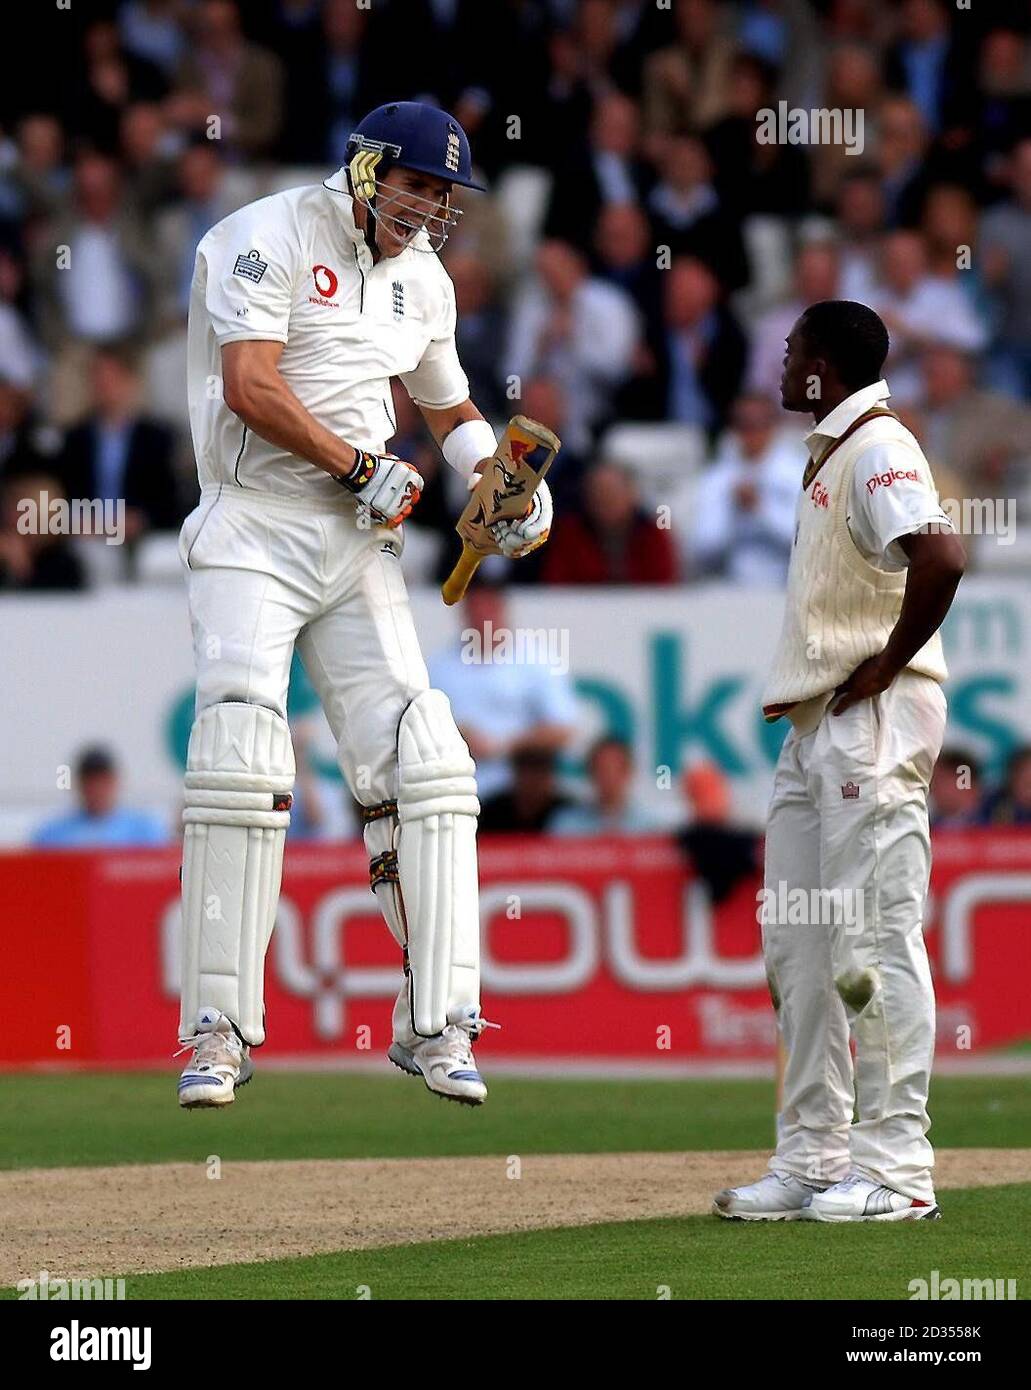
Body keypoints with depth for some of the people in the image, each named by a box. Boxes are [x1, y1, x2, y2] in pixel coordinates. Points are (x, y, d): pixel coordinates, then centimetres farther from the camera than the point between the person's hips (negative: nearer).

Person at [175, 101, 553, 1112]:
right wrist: (359, 467, -17)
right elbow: (249, 386, -18)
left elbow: (450, 410, 28)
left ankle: (435, 1024, -1)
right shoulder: (271, 237, -7)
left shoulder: (422, 279, 15)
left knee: (422, 764, -5)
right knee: (243, 760, -16)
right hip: (253, 535, -6)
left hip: (359, 545, 6)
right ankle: (218, 1032, -11)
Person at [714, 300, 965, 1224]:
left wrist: (885, 667, -19)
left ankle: (896, 1166, -9)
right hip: (813, 727, 11)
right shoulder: (832, 453, 19)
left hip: (872, 723, -11)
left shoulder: (878, 447, -12)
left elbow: (941, 557, -28)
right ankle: (812, 1162, 14)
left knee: (874, 943, -10)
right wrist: (802, 696, 15)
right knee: (796, 948, 10)